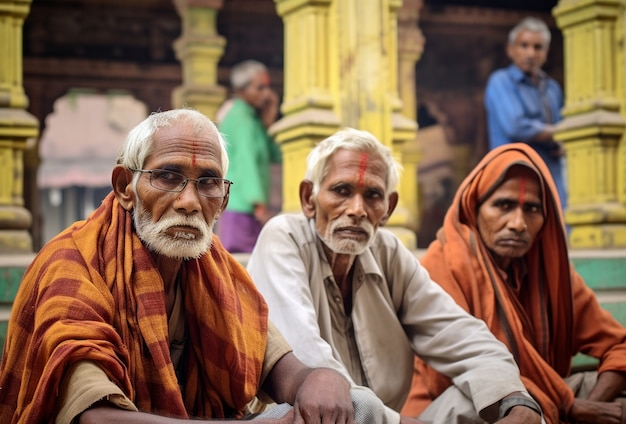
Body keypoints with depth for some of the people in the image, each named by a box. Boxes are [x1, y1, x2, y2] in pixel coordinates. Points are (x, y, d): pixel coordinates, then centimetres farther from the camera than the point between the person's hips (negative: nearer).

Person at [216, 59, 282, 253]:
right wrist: (259, 204, -25)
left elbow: (275, 156, 17)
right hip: (239, 209, -9)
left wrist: (267, 123, 6)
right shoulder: (240, 118, -10)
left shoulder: (252, 118, 19)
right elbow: (246, 162, -19)